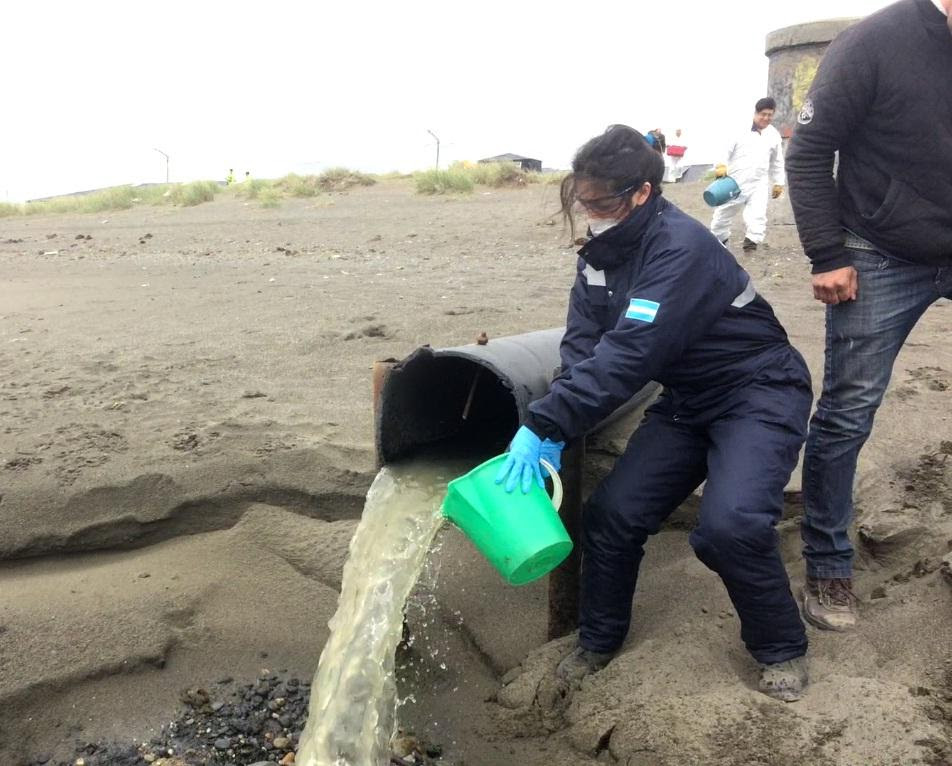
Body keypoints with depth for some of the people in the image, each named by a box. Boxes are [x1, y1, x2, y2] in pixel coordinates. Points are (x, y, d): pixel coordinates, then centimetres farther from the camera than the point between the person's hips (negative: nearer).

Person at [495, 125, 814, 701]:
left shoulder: (682, 247, -27)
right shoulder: (604, 250, -1)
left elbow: (629, 356, -35)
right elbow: (582, 345, -8)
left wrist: (544, 425, -36)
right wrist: (551, 432, -24)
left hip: (759, 392, -7)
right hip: (688, 400, 7)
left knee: (730, 525, -27)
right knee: (612, 512, -3)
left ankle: (783, 649, 2)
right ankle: (600, 641, 22)